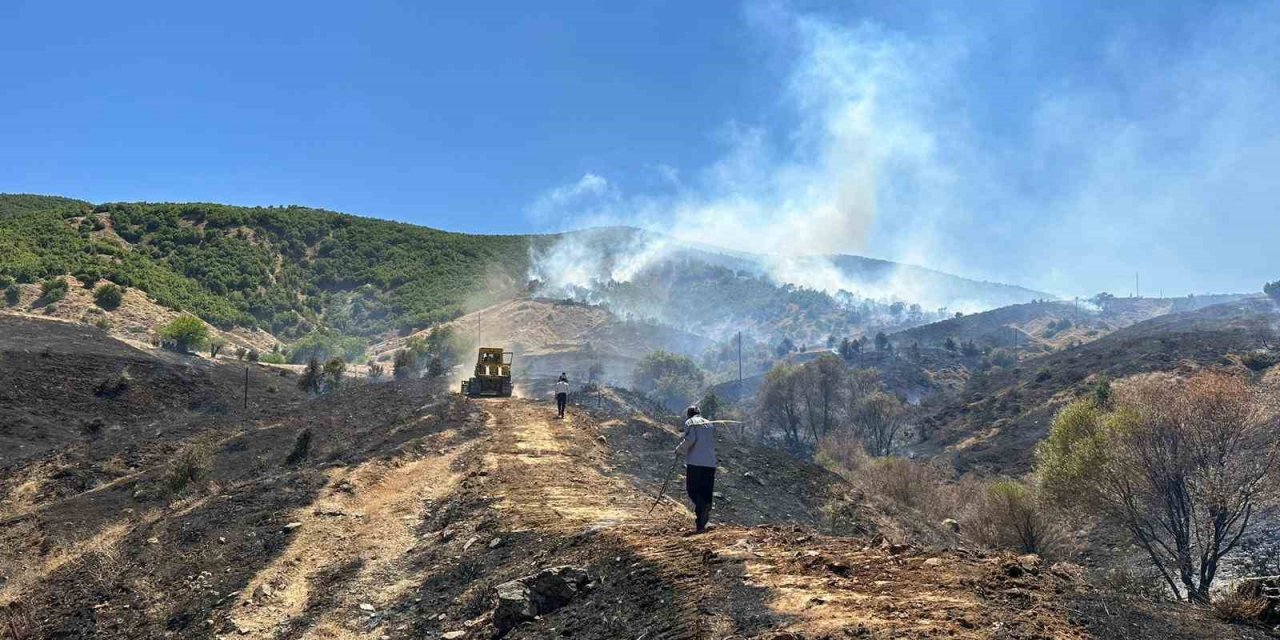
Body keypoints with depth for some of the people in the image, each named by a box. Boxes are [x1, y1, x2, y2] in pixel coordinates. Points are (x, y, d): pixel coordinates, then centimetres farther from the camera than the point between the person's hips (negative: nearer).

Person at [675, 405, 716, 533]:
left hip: (695, 462, -5)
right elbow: (713, 443, 19)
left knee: (692, 489, 2)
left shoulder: (690, 422, 3)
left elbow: (690, 439, -12)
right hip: (710, 463, 5)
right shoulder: (710, 424, 21)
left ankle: (703, 507, -27)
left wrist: (679, 450, 2)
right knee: (706, 493, 8)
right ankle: (701, 524, 5)